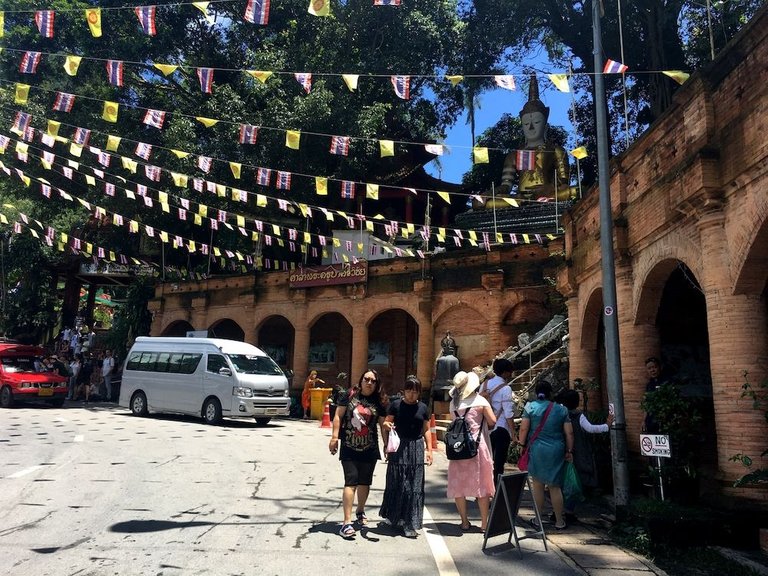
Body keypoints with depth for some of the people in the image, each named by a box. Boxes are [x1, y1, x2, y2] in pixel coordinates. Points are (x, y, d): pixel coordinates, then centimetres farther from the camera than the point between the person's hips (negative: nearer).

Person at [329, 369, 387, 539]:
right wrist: (335, 437, -9)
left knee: (364, 482, 15)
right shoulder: (350, 397, -1)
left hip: (369, 449, 3)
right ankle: (347, 522, -7)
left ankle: (360, 511, 39)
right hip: (349, 448, -3)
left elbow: (383, 424, 7)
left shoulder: (378, 403, 5)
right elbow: (338, 416, -2)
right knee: (351, 482, -9)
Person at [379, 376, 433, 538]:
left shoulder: (423, 408, 6)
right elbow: (386, 424, 4)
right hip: (398, 448, -2)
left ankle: (409, 524, 9)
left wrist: (429, 450, 5)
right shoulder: (396, 405, -1)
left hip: (416, 448, 2)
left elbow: (426, 430, 11)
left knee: (414, 486, 2)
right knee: (396, 483, 4)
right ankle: (394, 517, 23)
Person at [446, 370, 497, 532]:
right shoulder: (480, 401, -7)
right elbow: (492, 421, -9)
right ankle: (484, 523, 12)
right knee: (481, 484, 8)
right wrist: (483, 425, 12)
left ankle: (465, 522, 17)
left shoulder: (453, 403, 4)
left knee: (459, 484, 11)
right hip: (477, 446, -3)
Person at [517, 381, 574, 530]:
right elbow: (569, 433, 3)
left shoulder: (530, 407, -2)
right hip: (556, 451, 1)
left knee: (538, 485, 10)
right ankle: (559, 521, 13)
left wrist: (522, 445, 5)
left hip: (536, 450, -1)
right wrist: (569, 451, 12)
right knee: (555, 486, 10)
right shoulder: (561, 409, 3)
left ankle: (539, 519, 18)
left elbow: (524, 429, -6)